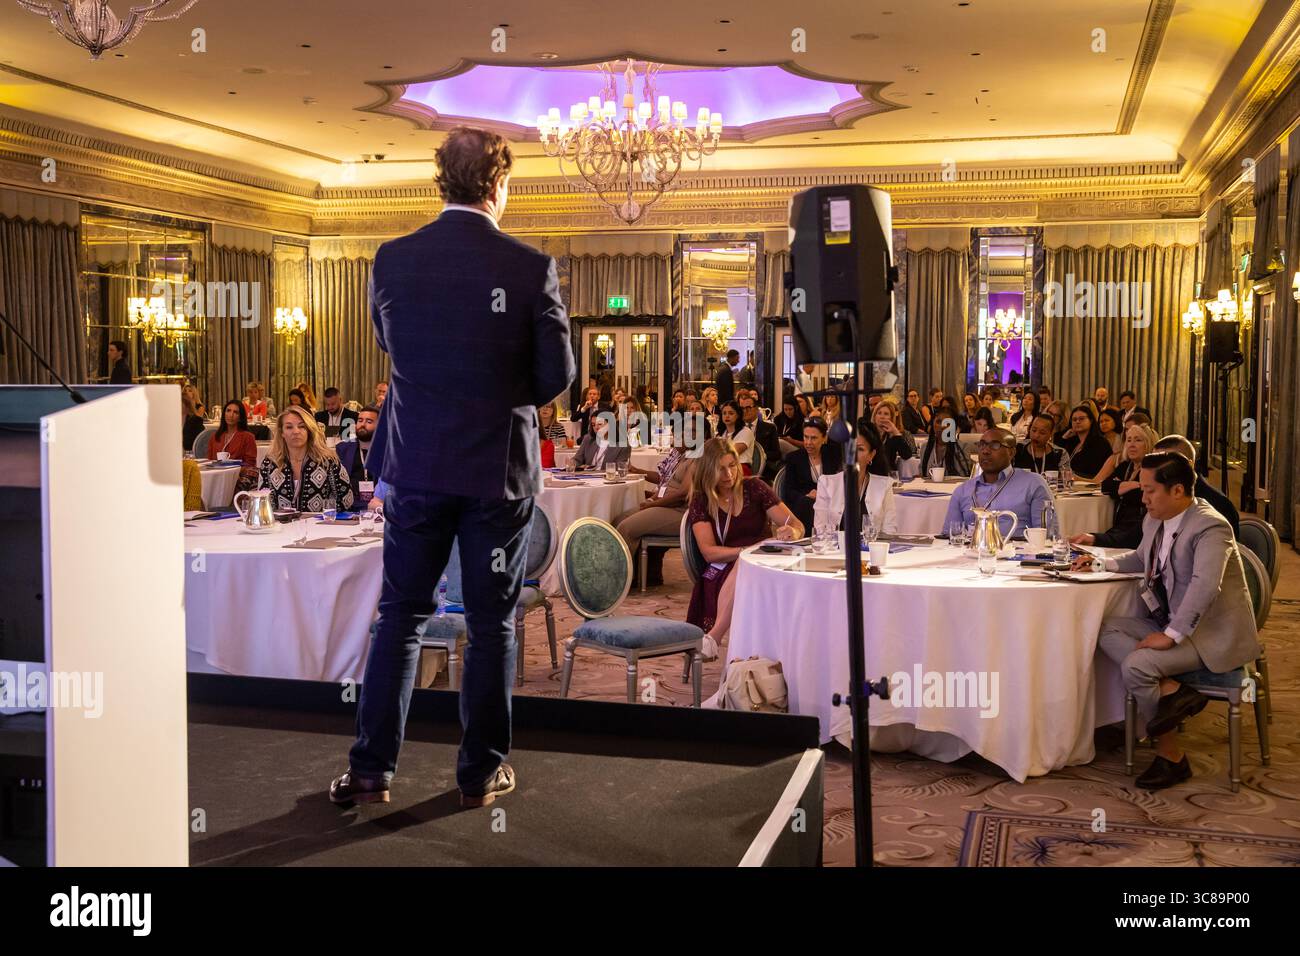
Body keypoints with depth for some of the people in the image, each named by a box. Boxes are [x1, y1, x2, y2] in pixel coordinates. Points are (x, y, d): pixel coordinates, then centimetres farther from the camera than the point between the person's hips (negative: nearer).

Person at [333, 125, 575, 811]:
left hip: (416, 466, 2)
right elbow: (558, 375, -7)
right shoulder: (530, 268, -12)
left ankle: (371, 768, 16)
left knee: (399, 615, 13)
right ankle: (480, 772, 19)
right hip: (500, 470, -2)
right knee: (491, 624, 10)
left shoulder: (392, 260, -3)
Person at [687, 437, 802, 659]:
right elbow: (709, 552, -6)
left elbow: (797, 526, 5)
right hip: (722, 572, -1)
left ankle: (713, 638, -36)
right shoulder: (701, 501, 5)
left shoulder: (753, 488, 6)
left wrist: (791, 533, -20)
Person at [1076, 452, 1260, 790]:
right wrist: (1101, 562, 13)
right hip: (1172, 622, 9)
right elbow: (1141, 558, 29)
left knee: (1136, 665, -24)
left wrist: (1170, 636, -35)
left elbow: (1204, 585, -33)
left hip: (1213, 633, -9)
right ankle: (1172, 690, -19)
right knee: (1106, 629, -8)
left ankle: (1171, 757, -6)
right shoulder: (1155, 520, 7)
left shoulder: (1210, 527, -20)